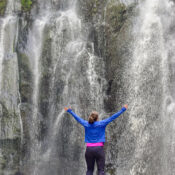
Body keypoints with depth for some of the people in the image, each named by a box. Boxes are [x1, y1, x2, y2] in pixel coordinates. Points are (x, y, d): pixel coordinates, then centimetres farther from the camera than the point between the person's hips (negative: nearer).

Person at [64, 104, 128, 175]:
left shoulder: (86, 124, 7)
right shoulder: (101, 124, -2)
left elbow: (77, 118, 20)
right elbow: (112, 117, -1)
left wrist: (69, 110, 35)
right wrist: (123, 109, 5)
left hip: (89, 150, 4)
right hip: (99, 149, -3)